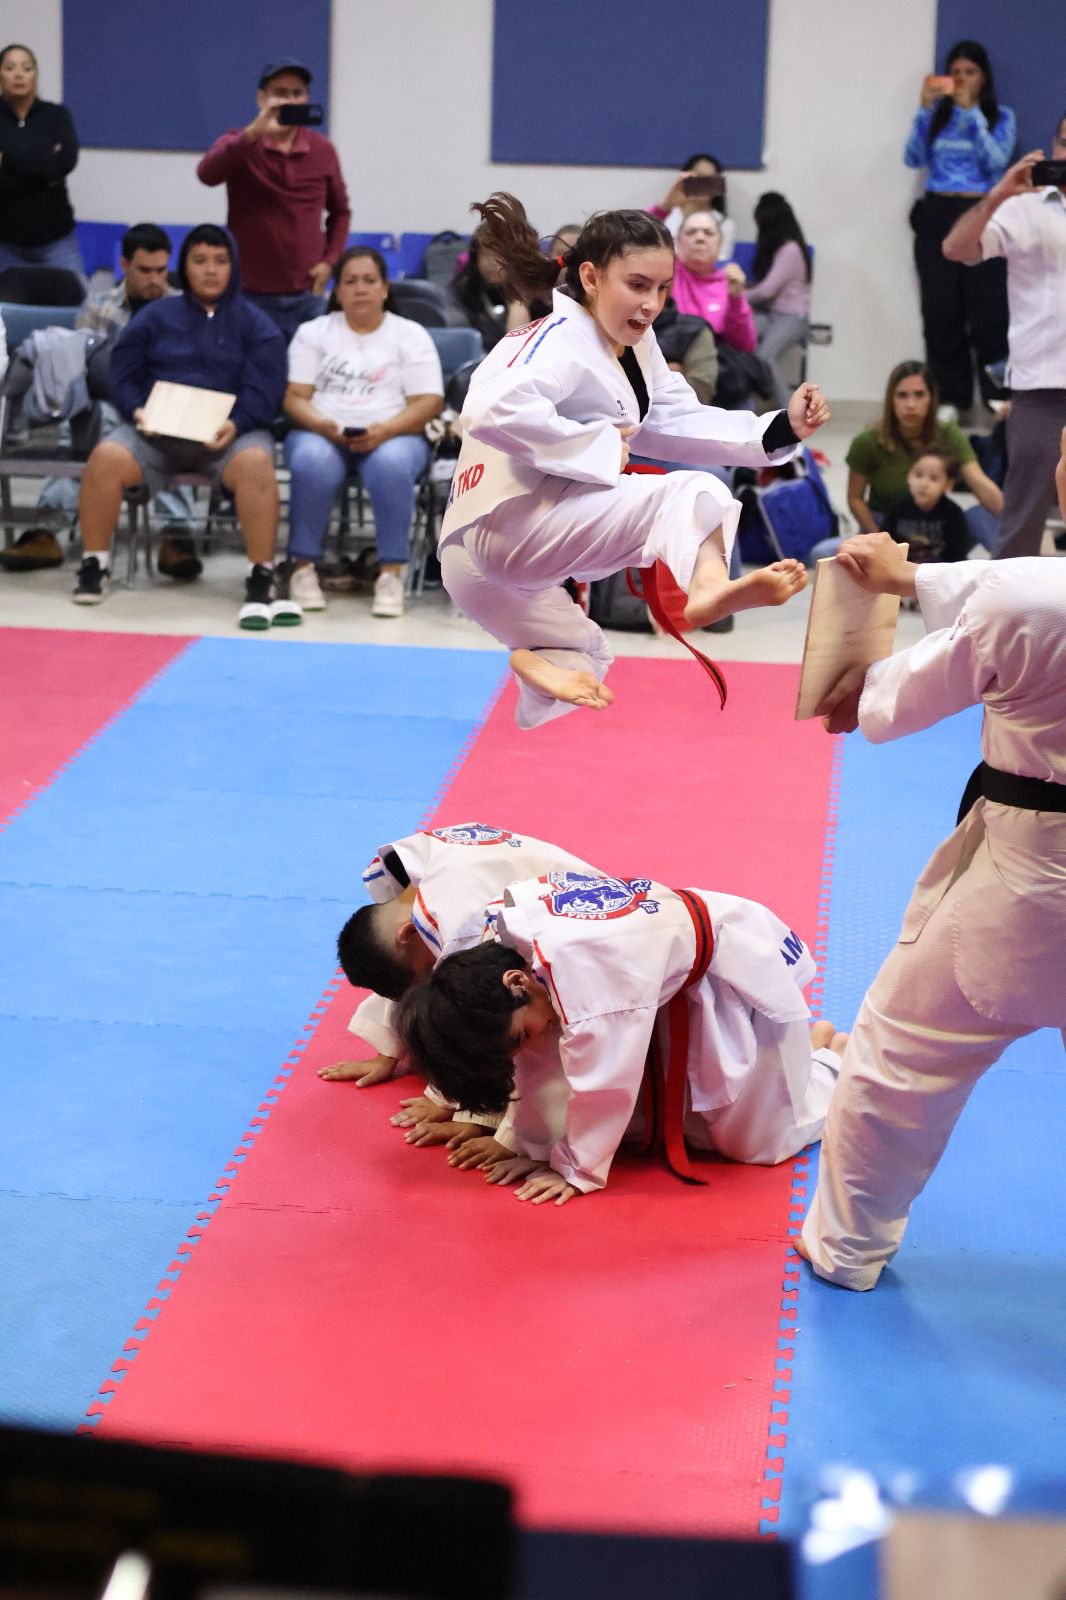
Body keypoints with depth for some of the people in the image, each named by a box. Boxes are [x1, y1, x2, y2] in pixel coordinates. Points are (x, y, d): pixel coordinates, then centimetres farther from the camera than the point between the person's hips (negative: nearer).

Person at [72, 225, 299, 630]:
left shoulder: (256, 324, 11)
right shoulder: (155, 316, 15)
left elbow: (264, 388, 0)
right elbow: (123, 375, 12)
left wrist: (235, 424, -20)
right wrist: (138, 411, -10)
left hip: (230, 432, -1)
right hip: (156, 430, 1)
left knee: (255, 464, -37)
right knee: (106, 458, -29)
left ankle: (261, 580, -30)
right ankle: (95, 566, -12)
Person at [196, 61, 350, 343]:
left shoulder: (323, 150, 6)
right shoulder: (239, 144, -1)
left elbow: (340, 211, 19)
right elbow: (207, 174, -24)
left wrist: (330, 260, 4)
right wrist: (254, 132, -34)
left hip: (308, 295, 2)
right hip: (251, 295, -2)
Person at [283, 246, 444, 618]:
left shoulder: (412, 335, 10)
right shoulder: (313, 332, 14)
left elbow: (428, 402, 0)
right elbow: (295, 398, 5)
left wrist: (385, 430, -19)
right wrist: (323, 425, -17)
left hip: (392, 438, -1)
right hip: (323, 435, 1)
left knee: (391, 463, -37)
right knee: (312, 461, -35)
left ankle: (392, 573, -31)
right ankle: (303, 567, -25)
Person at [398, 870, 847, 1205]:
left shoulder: (581, 968, -41)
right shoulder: (504, 945, -15)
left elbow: (601, 1081, -31)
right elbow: (539, 1064, -3)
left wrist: (576, 1170, -19)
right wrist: (533, 1148, -1)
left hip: (745, 968, -8)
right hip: (685, 986, 8)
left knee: (756, 1142, -2)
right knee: (697, 1132, 13)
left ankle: (833, 1055, 24)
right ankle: (807, 1043, 33)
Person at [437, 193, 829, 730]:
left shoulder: (632, 345, 17)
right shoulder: (561, 343, -14)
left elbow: (676, 424, 15)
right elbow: (491, 411, -32)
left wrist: (781, 429, 2)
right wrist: (600, 449, -25)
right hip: (506, 523, -11)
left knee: (576, 669, 30)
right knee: (690, 496, -28)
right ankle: (709, 589, -53)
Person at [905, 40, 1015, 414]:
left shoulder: (1001, 116, 8)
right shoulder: (937, 114, 12)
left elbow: (997, 161, -8)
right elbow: (913, 158, 1)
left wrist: (971, 112, -12)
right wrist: (925, 109, -7)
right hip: (936, 215, 2)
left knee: (987, 311, -9)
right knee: (940, 312, 1)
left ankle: (1000, 397, -5)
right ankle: (949, 396, 7)